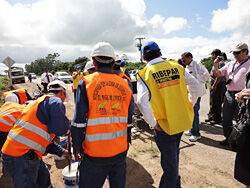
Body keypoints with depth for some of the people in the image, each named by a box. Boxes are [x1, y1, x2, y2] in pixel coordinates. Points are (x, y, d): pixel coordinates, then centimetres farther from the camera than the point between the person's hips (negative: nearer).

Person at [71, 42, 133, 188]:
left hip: (94, 154, -3)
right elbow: (129, 120, 6)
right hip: (120, 150, 4)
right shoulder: (125, 84, 0)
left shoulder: (86, 83, -11)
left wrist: (77, 148, 2)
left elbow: (79, 122, -12)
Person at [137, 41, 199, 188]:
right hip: (183, 120, 5)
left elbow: (142, 102, -25)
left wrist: (152, 123, -13)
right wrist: (190, 104, 16)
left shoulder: (144, 74, -13)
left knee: (169, 163, 11)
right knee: (174, 153, 28)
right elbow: (194, 83, 6)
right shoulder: (176, 66, -1)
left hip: (165, 125, -5)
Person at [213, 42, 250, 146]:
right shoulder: (230, 64, 13)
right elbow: (218, 74, 13)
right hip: (229, 94, 6)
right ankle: (228, 138, 29)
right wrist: (215, 65, -3)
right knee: (226, 119, 12)